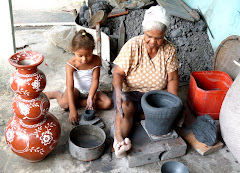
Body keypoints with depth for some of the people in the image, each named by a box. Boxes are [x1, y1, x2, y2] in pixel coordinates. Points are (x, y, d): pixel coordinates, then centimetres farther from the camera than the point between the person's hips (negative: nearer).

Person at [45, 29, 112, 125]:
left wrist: (90, 97, -31)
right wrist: (72, 110, -36)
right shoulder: (71, 64, -24)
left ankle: (78, 102, -14)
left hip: (90, 90, 3)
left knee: (108, 103, -18)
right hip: (77, 88, -3)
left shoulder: (96, 60, -17)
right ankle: (57, 94, 6)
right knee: (64, 104, -30)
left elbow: (95, 80, -16)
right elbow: (70, 87, -29)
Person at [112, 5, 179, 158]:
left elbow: (172, 79, -3)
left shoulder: (169, 50, -8)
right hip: (130, 91, -3)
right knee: (125, 109, -34)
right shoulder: (133, 46, -15)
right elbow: (118, 73, -14)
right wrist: (118, 91, -36)